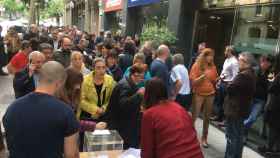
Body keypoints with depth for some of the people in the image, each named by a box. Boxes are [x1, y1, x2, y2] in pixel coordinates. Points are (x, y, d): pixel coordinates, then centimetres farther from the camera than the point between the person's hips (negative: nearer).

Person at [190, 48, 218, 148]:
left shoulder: (213, 67, 4)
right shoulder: (196, 66, -7)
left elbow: (214, 81, 11)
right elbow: (193, 82, -11)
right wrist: (203, 76, -23)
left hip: (210, 94, 4)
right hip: (199, 94, -4)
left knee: (207, 117, 10)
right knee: (194, 116, -2)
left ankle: (204, 138, 21)